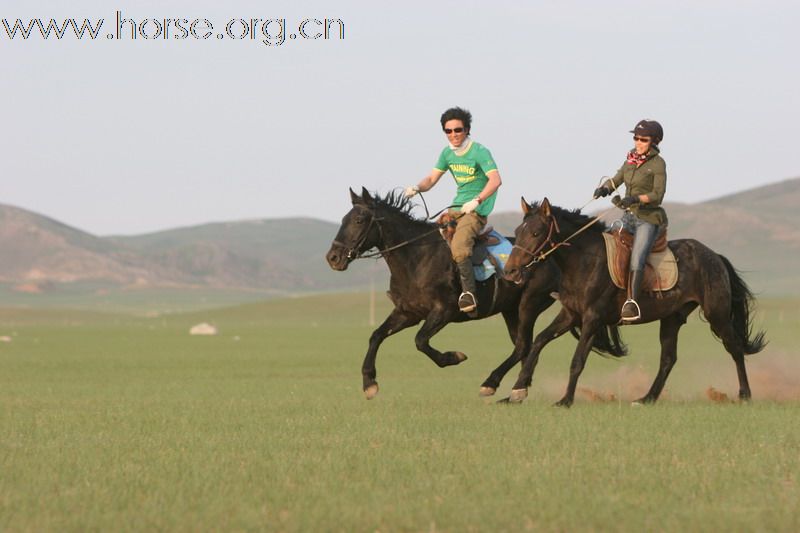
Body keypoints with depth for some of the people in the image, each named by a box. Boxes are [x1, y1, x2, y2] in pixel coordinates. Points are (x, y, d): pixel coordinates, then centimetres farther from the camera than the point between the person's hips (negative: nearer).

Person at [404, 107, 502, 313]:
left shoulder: (480, 152, -13)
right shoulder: (447, 153, 10)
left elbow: (495, 180, -25)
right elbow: (432, 178, 15)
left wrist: (477, 201, -36)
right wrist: (417, 187, -7)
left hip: (476, 211, -8)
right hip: (456, 209, 8)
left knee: (458, 247, -31)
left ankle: (469, 292, -30)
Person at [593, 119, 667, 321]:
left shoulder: (658, 164, -8)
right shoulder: (631, 160, 11)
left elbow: (658, 195, -16)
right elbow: (617, 180, 23)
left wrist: (635, 199, -30)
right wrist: (605, 188, 1)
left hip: (649, 219, -8)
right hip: (629, 217, 8)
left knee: (636, 259, -25)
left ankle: (632, 303, -35)